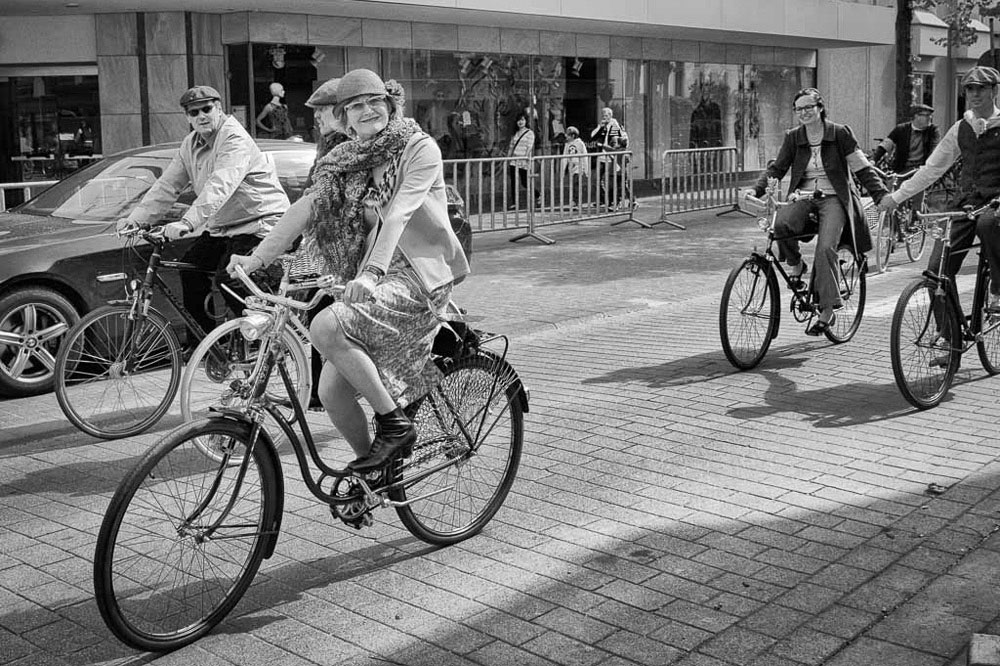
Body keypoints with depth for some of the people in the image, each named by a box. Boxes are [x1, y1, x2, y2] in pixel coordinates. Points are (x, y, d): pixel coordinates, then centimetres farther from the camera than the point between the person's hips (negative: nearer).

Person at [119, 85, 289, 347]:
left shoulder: (234, 139, -20)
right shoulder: (191, 144, 9)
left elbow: (220, 187, -34)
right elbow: (167, 185, 8)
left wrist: (187, 222, -45)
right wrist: (137, 217, -5)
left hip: (259, 222, -9)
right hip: (221, 226, 9)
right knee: (190, 269, -1)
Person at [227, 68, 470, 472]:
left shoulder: (419, 148, -6)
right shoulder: (346, 161, 12)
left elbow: (399, 212, -21)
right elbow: (305, 207, 3)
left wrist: (371, 271, -35)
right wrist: (256, 258, -8)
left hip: (418, 276, -6)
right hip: (373, 279, 6)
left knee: (325, 328, -28)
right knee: (331, 392, -3)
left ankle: (394, 424, -14)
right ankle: (370, 464, 22)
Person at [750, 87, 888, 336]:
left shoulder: (840, 134, 1)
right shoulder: (793, 138, 9)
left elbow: (862, 168, 2)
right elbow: (776, 168, 7)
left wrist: (881, 195, -7)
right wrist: (757, 190, -11)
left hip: (834, 199, -3)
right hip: (804, 198, 3)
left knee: (825, 249, -25)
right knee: (781, 224, -32)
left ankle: (827, 311, -19)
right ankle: (795, 264, -3)